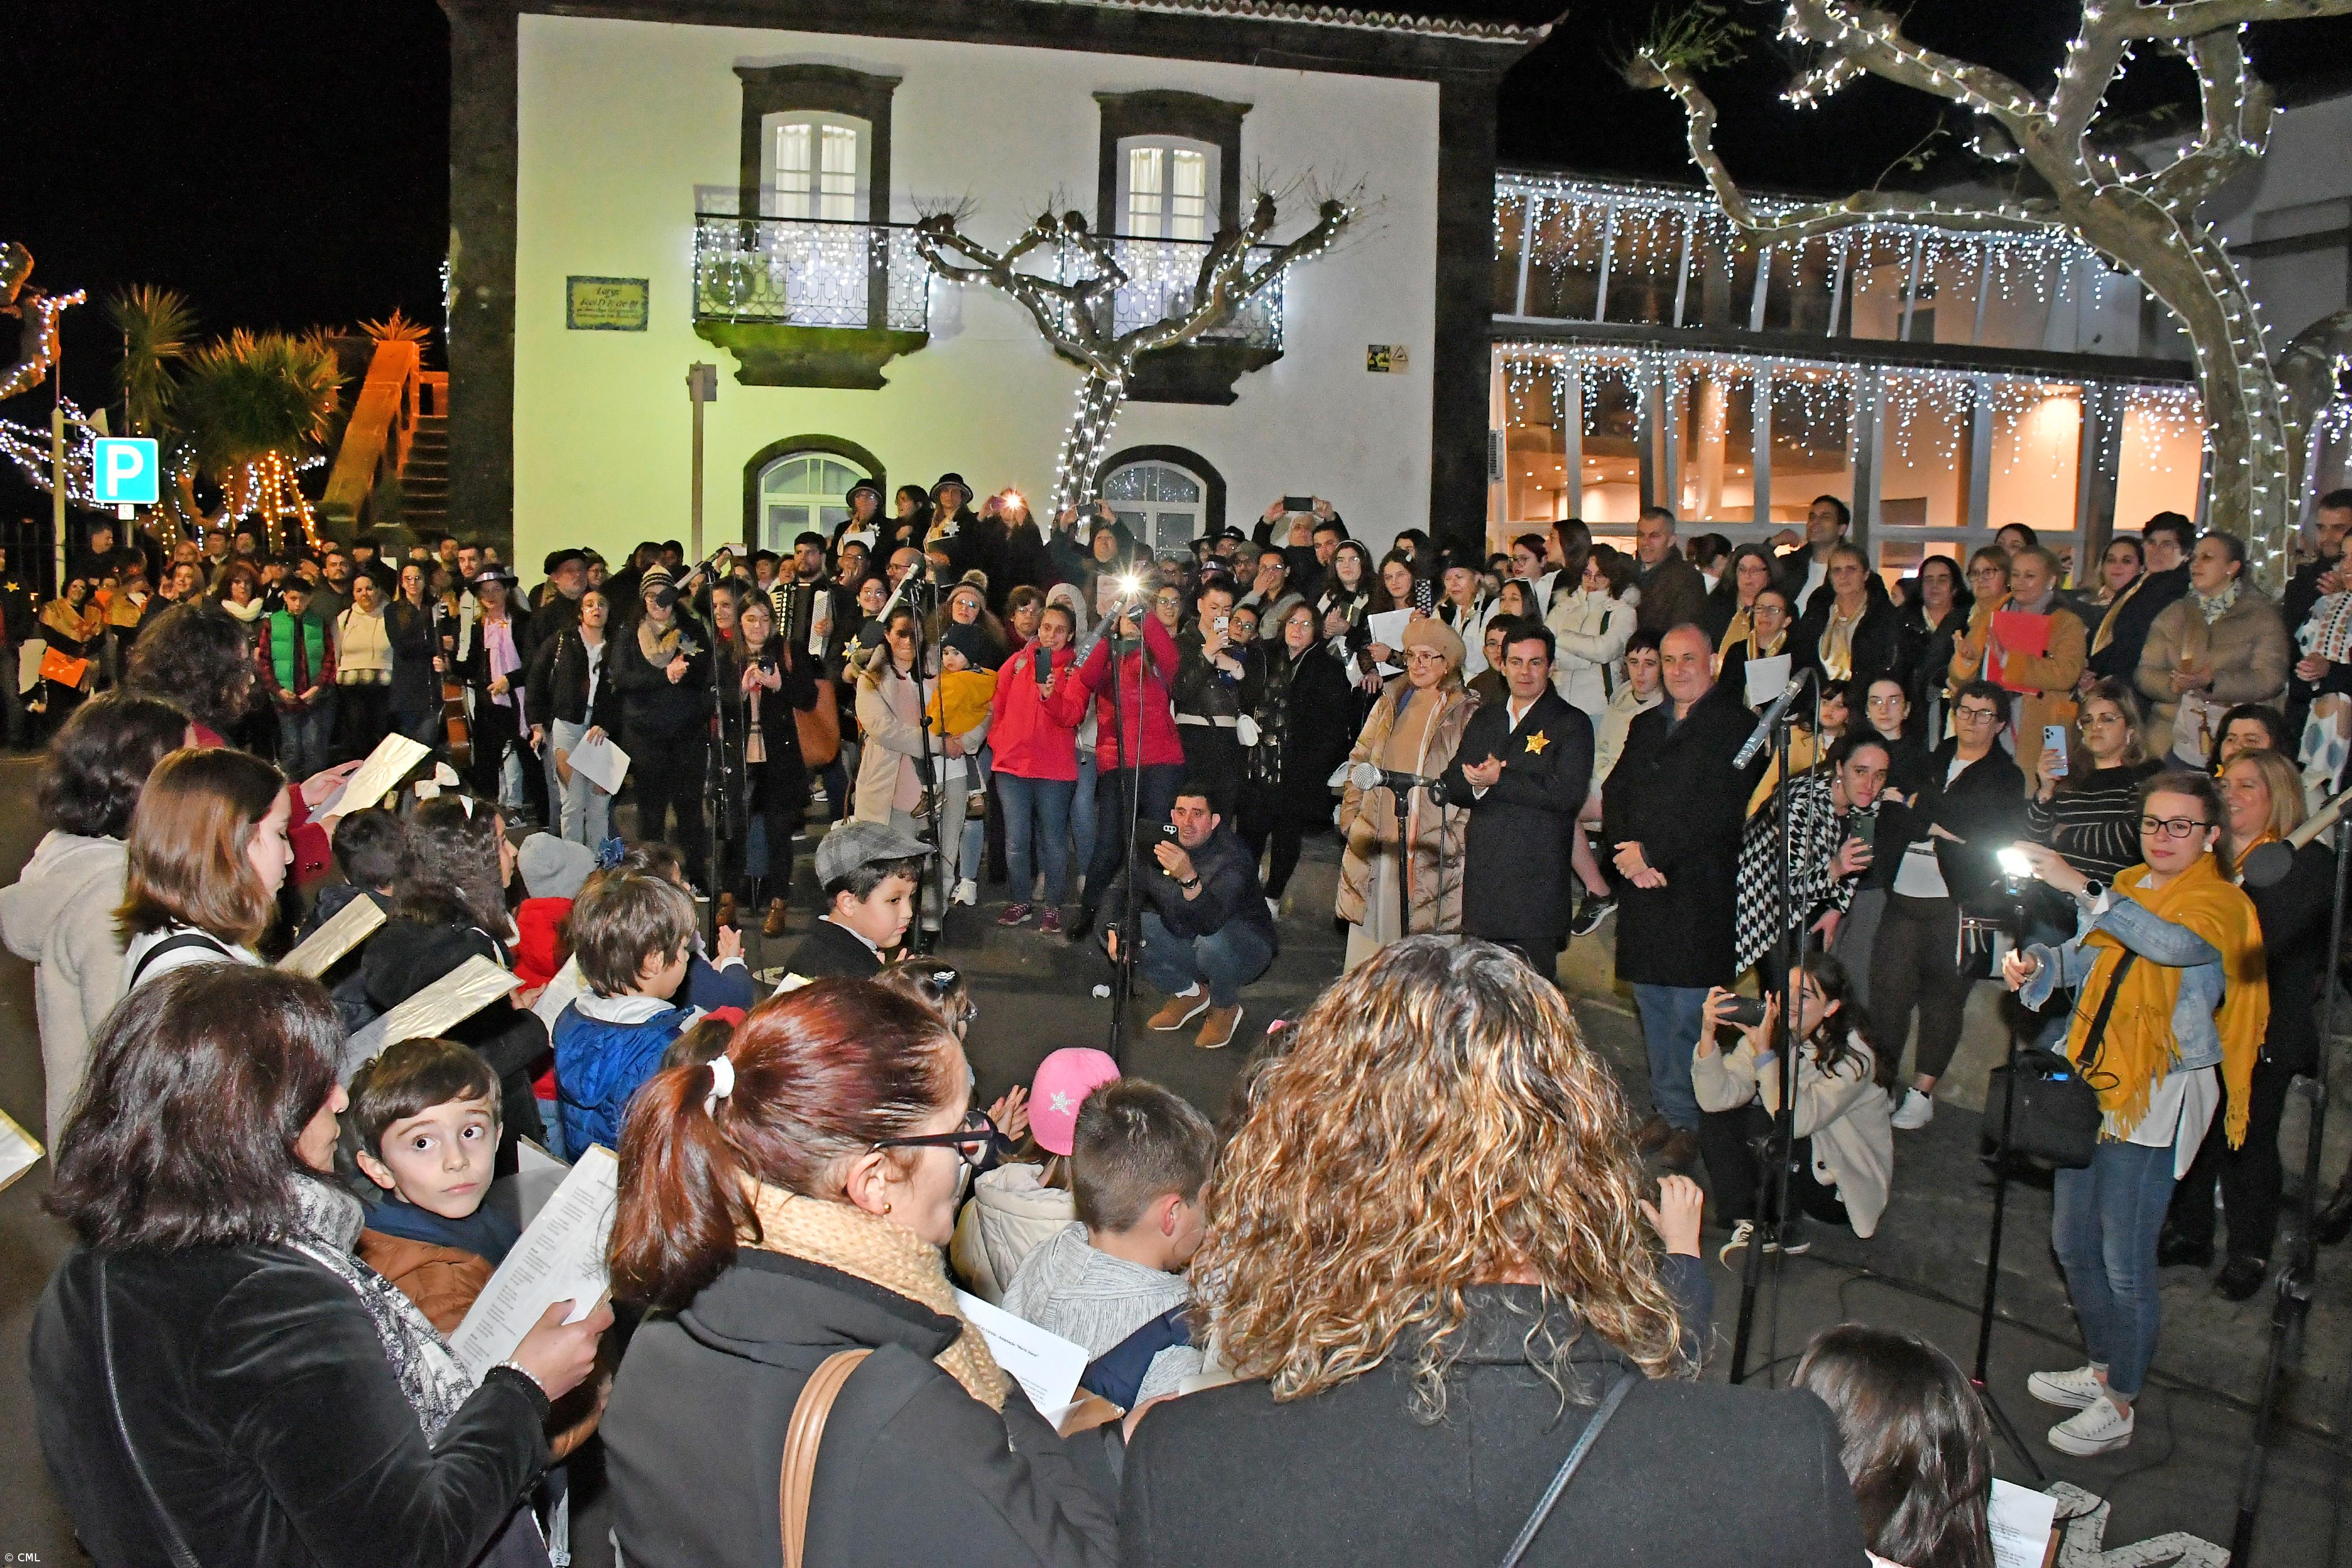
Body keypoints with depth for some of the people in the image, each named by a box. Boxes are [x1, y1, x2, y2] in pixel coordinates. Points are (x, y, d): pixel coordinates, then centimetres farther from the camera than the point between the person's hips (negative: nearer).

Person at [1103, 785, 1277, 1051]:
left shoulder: (1231, 857, -27)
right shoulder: (1160, 844, -10)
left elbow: (1212, 921, -43)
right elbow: (1120, 888, 1)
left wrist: (1189, 878, -59)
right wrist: (1116, 930, -17)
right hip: (1183, 944, 6)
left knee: (1211, 942, -38)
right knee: (1131, 926, -13)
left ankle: (1226, 1009, -4)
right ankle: (1189, 995, 8)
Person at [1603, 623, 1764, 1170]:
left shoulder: (1735, 725, -5)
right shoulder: (1644, 726, 19)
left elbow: (1720, 809, -14)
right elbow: (1615, 795, 12)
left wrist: (1652, 853, -13)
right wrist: (1628, 852, -6)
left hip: (1698, 885, -6)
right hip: (1642, 882, 7)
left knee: (1691, 1010, -6)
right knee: (1652, 1003, 10)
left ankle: (1686, 1119, 3)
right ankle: (1666, 1109, 19)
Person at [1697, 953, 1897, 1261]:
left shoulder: (1853, 1055, -23)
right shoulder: (1772, 1033, -8)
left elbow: (1795, 1121, -35)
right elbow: (1715, 1098, -20)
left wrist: (1764, 1051, -37)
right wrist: (1708, 1032, -32)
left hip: (1843, 1188, -5)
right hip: (1792, 1160, 6)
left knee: (1762, 1126, -29)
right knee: (1715, 1117, -13)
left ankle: (1783, 1224, -3)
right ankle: (1748, 1222, -8)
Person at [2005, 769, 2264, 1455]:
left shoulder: (2220, 903, -10)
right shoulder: (2127, 888, 13)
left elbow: (2176, 943, -32)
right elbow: (2084, 960, 12)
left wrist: (2081, 888, -39)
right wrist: (2035, 962, -11)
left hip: (2159, 1095, -8)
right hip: (2096, 1082, 8)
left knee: (2125, 1259, -5)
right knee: (2073, 1243, 16)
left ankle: (2118, 1407, 10)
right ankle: (2103, 1369, 35)